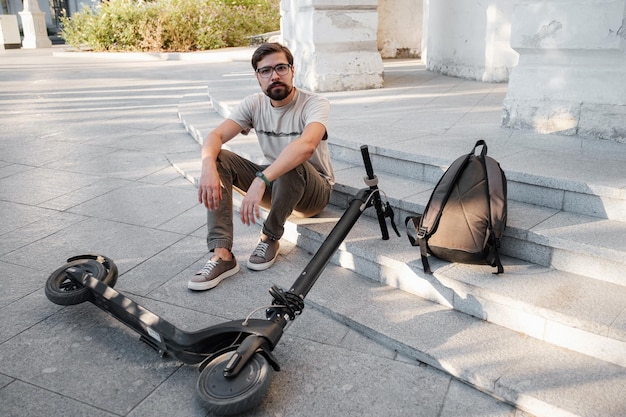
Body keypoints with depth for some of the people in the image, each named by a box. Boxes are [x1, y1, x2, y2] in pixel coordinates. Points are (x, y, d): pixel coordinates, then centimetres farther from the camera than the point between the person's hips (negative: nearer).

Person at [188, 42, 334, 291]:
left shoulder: (315, 103, -20)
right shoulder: (254, 104, -4)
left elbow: (307, 145, -41)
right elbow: (216, 135, -17)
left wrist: (261, 180, -52)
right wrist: (208, 166, -40)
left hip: (314, 191, -5)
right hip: (273, 185, 5)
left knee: (292, 165, -38)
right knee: (219, 159, -16)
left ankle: (270, 238, -13)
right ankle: (222, 255, -23)